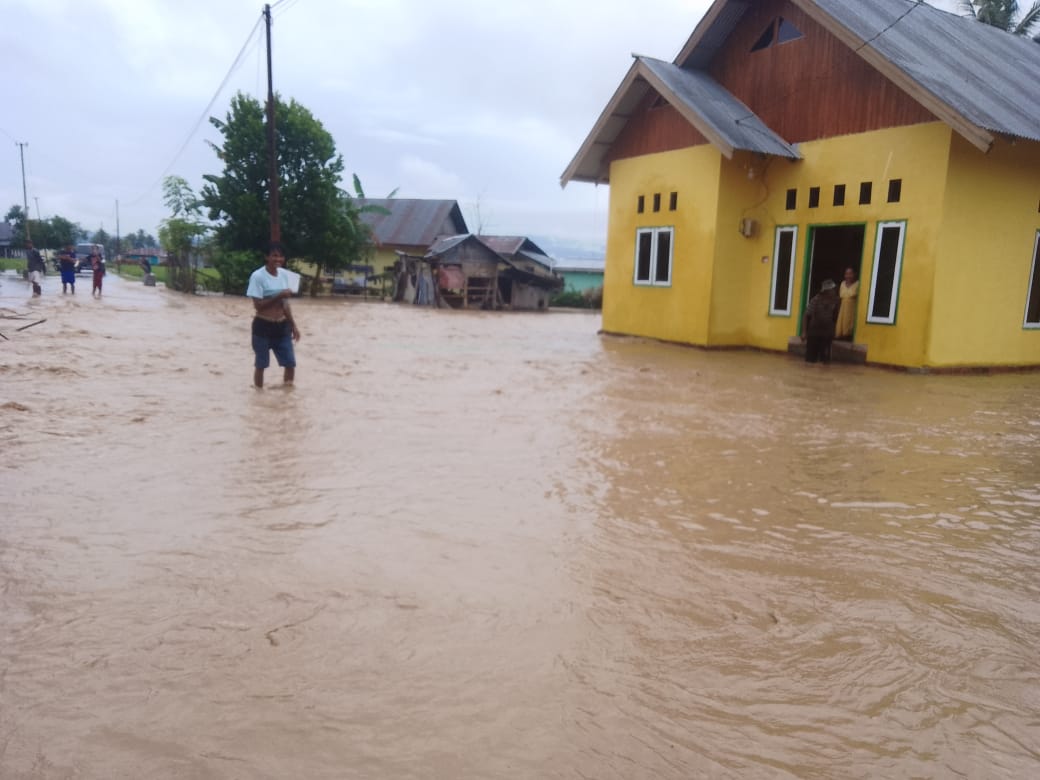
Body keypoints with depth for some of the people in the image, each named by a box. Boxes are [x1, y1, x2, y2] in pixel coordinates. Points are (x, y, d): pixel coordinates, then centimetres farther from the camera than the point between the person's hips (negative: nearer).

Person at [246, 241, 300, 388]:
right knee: (261, 365, 5)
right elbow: (258, 305, -16)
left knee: (290, 364, 5)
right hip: (263, 327, -5)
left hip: (282, 326, 6)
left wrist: (293, 326, 10)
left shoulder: (285, 274, 5)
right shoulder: (258, 276, -13)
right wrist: (279, 296, -23)